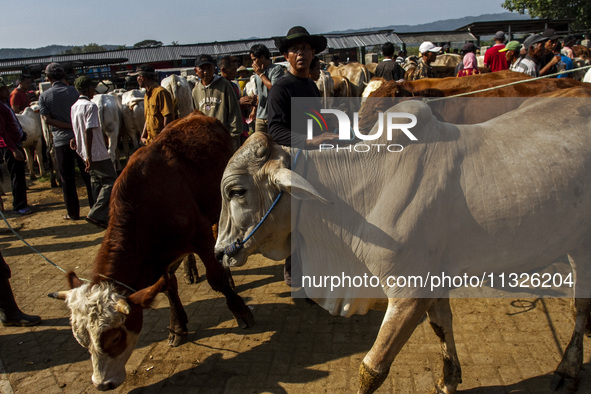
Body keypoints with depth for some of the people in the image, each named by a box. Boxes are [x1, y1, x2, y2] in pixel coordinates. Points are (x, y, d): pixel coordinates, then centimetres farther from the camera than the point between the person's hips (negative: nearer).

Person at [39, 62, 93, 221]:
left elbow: (48, 119, -8)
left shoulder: (44, 96, 0)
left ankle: (73, 213, 13)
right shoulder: (74, 91, -2)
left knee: (67, 179, 7)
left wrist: (70, 126, -10)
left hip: (61, 141, 0)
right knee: (88, 175, 8)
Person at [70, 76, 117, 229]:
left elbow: (76, 130, 15)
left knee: (97, 182, 16)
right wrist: (89, 157, -23)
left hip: (84, 152, 9)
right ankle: (96, 215, -8)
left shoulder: (74, 107, 11)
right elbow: (89, 131, -21)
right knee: (111, 182, -2)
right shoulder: (90, 106, -15)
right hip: (98, 153, -9)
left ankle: (100, 216, 21)